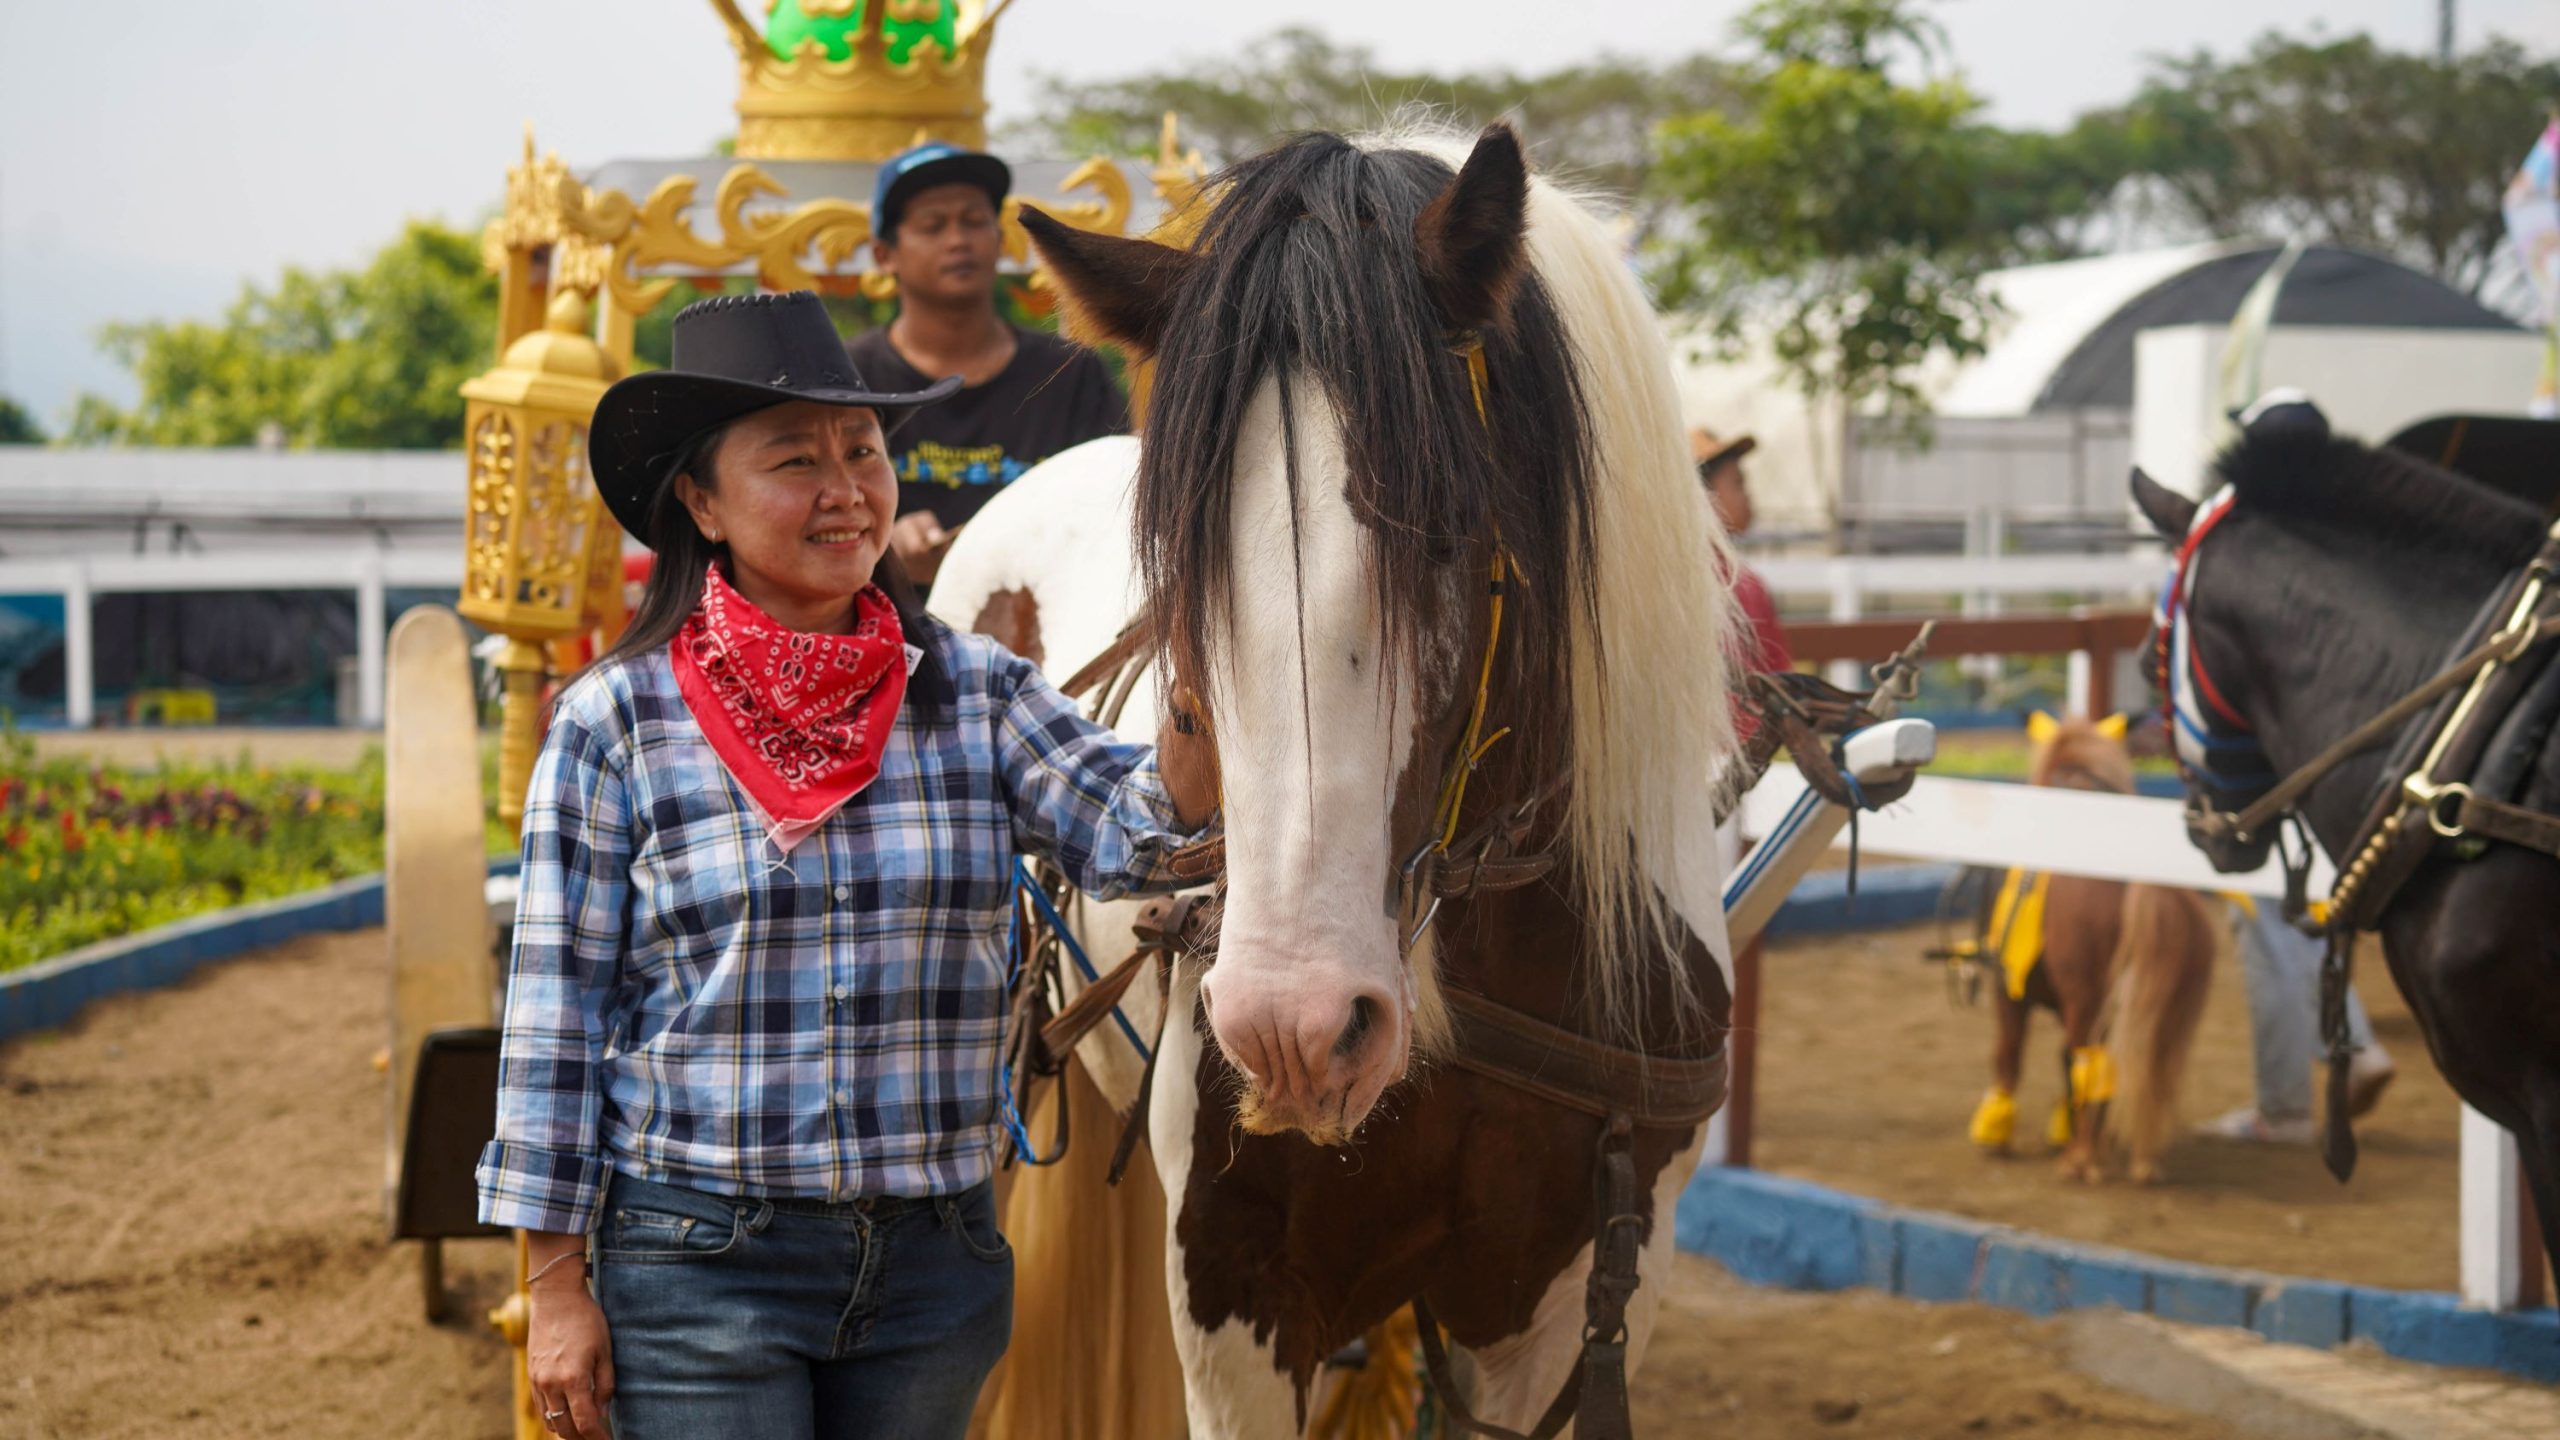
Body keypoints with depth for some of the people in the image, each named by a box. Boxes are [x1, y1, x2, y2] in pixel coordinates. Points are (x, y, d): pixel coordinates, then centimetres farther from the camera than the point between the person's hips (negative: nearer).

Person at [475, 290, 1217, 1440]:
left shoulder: (973, 693, 3)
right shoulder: (616, 722, -4)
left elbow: (1128, 837, -11)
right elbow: (554, 1018, -3)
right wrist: (556, 1288, -4)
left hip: (935, 1260, 3)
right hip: (698, 1258, -3)